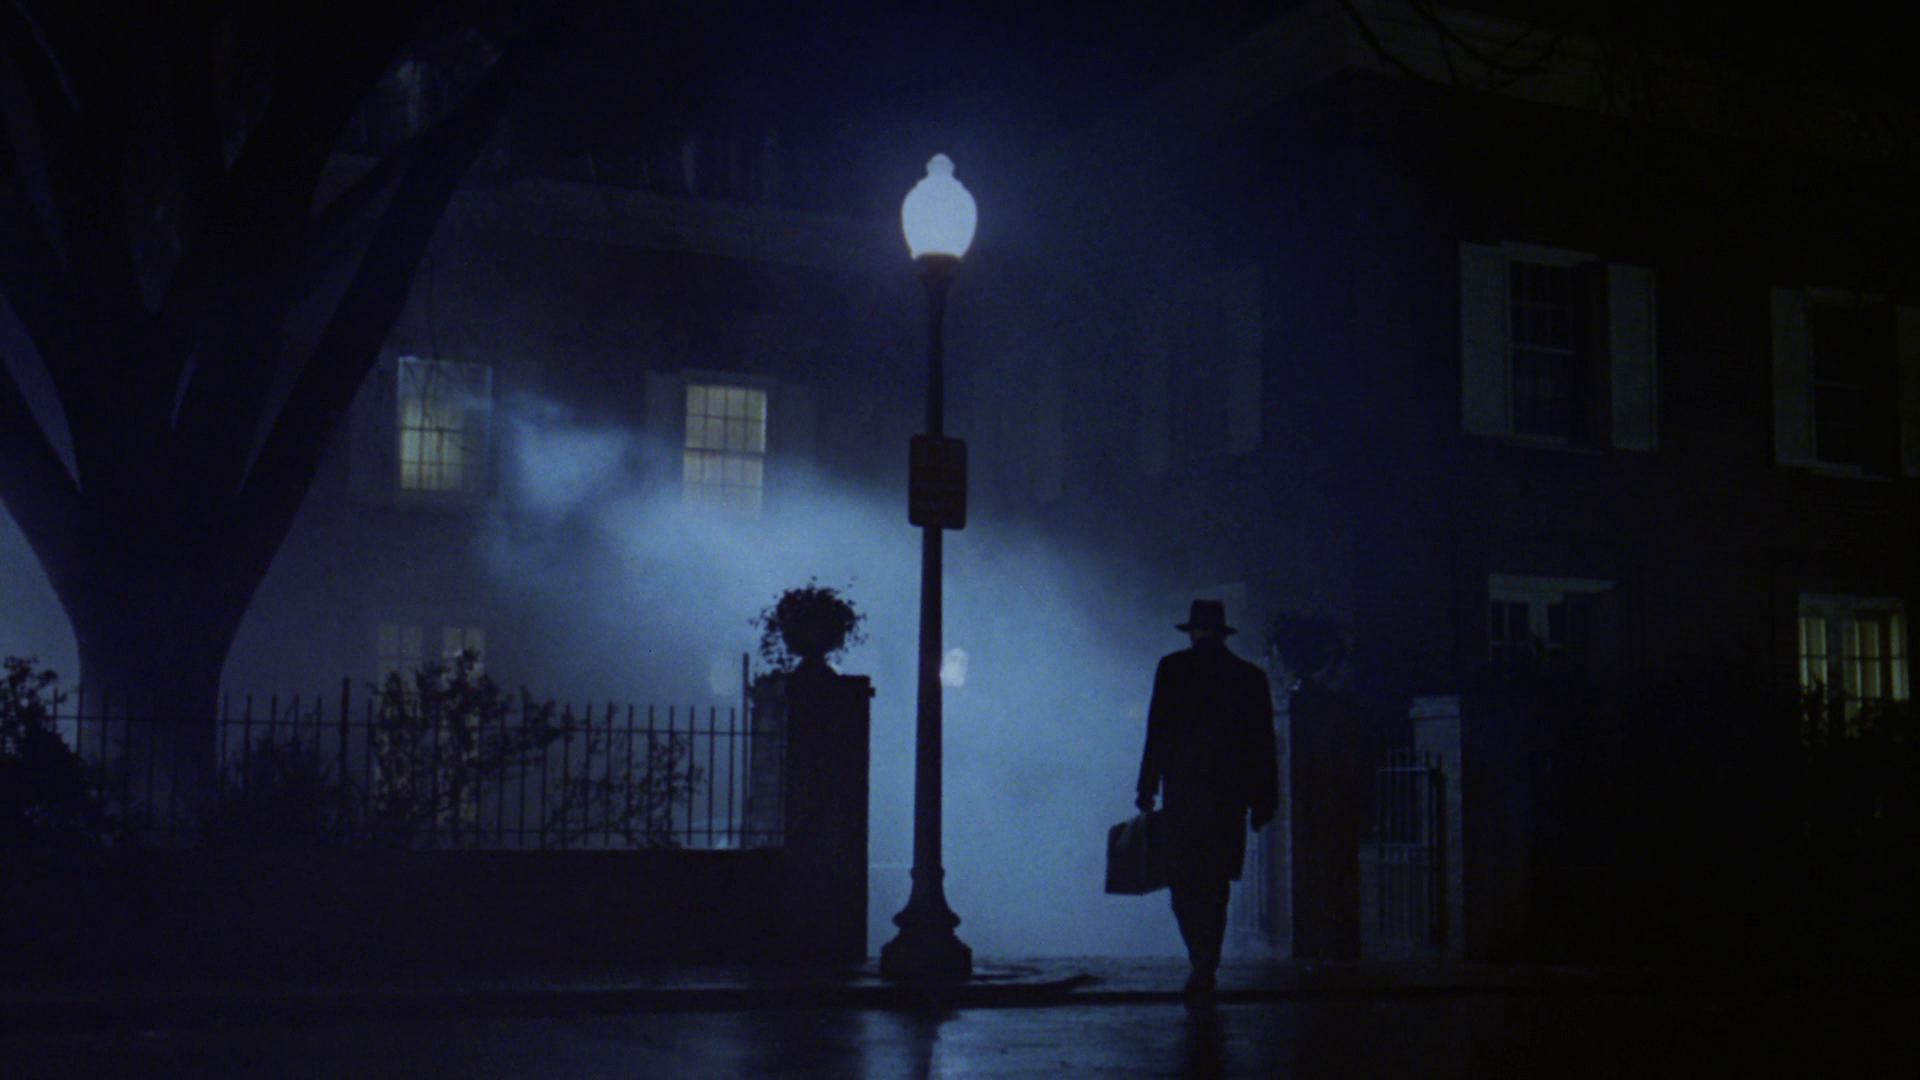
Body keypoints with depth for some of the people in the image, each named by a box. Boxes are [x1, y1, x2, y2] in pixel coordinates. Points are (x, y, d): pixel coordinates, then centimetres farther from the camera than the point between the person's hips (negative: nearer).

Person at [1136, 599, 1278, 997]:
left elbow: (1158, 730, -3)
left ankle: (1202, 961, -18)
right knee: (1215, 882, 12)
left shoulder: (1173, 667, 1)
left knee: (1184, 879, -1)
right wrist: (1262, 800, 13)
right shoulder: (1250, 676, 9)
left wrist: (1148, 786, -1)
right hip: (1231, 792, 3)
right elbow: (1264, 743, 9)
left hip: (1186, 788, -3)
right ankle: (1206, 966, 11)